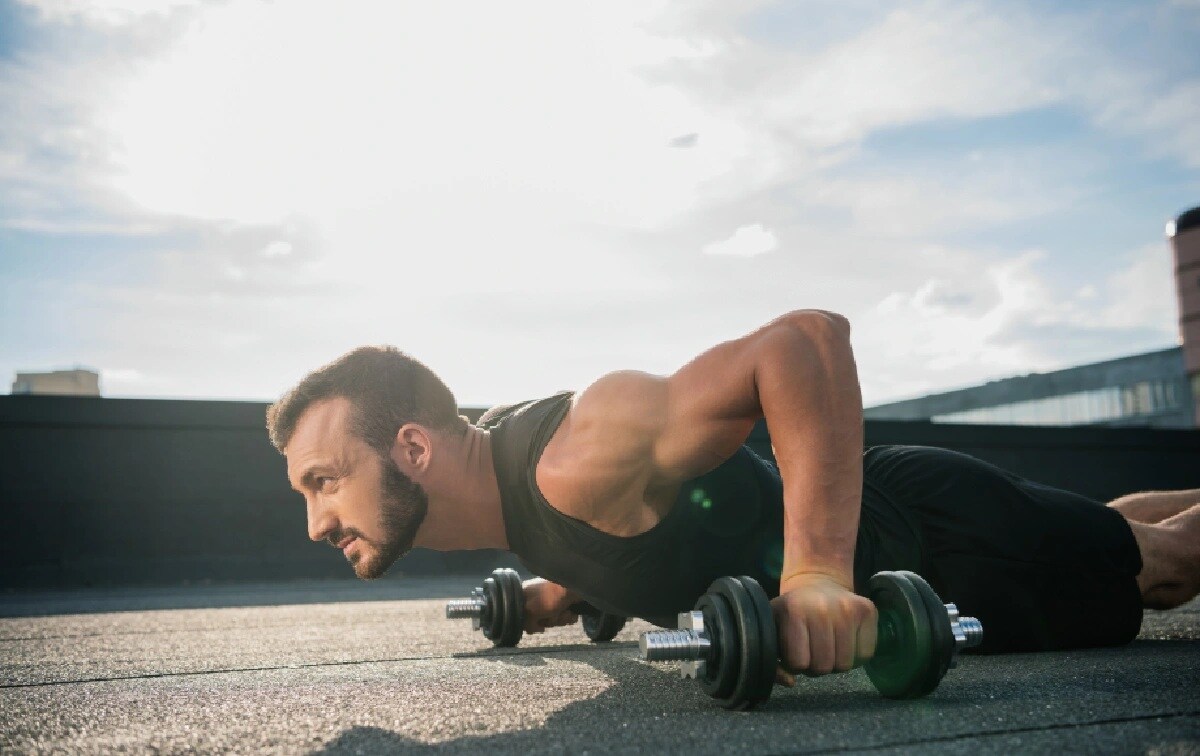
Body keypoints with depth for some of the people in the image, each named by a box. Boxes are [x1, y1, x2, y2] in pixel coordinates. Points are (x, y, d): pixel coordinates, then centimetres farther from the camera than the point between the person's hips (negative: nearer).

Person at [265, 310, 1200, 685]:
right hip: (875, 518, 7)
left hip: (944, 538, -7)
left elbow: (807, 338, -44)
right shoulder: (502, 462, -9)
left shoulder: (580, 457, -39)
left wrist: (818, 573, -47)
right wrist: (564, 589, 9)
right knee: (1116, 533, 31)